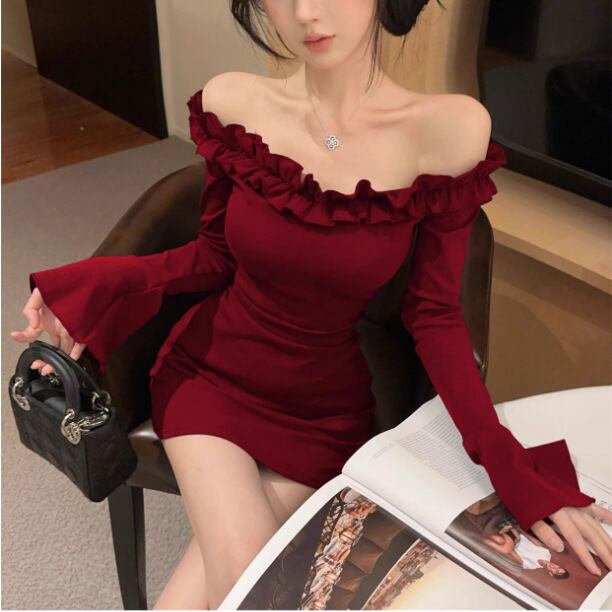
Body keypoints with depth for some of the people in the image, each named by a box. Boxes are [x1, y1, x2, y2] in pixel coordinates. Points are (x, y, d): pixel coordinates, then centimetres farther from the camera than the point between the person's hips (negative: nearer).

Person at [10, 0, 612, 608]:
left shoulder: (450, 128, -17)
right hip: (210, 374, 1)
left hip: (325, 406, 0)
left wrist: (506, 461, -18)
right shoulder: (231, 101, -11)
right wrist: (103, 284, -15)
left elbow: (434, 315, -10)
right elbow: (214, 256, 1)